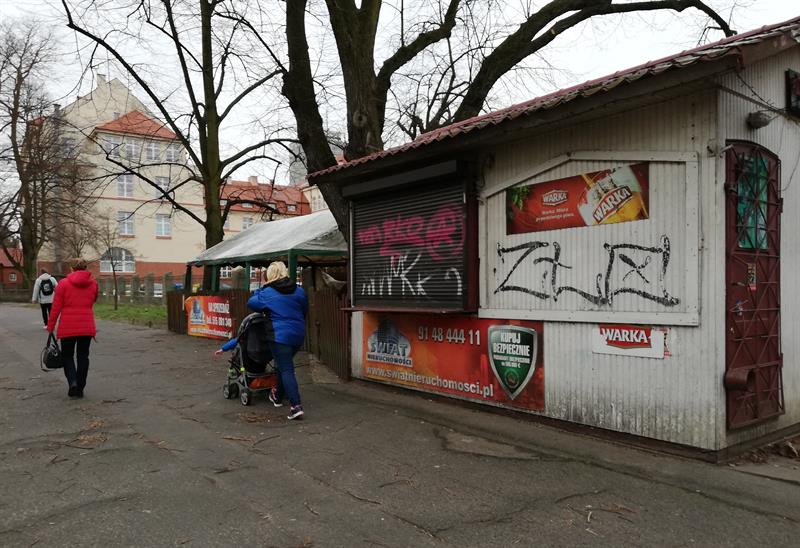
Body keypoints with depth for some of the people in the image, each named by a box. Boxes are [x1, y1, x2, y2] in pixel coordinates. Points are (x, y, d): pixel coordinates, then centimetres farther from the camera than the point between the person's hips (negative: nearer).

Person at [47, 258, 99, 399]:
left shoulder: (64, 283, -4)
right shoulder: (93, 284, 4)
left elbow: (56, 307, -4)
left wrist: (50, 326, 3)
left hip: (68, 327, -2)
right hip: (87, 327, 2)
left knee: (67, 355, 13)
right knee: (83, 356, 10)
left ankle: (73, 382, -7)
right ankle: (80, 389, 11)